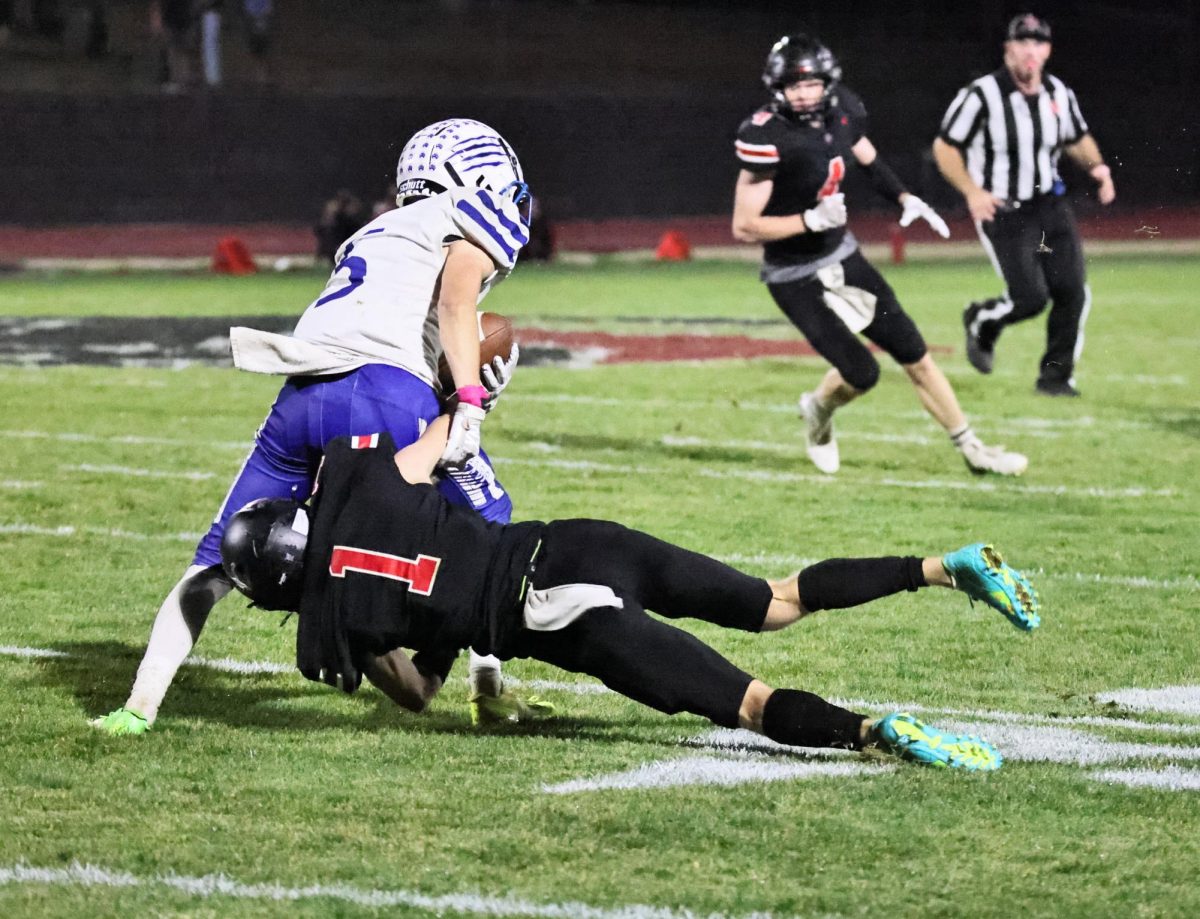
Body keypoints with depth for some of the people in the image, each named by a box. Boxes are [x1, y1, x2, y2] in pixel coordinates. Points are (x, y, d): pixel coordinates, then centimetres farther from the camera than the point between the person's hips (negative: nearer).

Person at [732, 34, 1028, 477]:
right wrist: (812, 220, -30)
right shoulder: (767, 138, -27)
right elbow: (744, 227, -23)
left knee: (914, 354, 7)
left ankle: (972, 449, 19)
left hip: (842, 256, 7)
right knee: (861, 373, -9)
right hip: (795, 278, -6)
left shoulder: (841, 111, -7)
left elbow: (868, 159, 16)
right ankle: (820, 409, 27)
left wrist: (905, 199, 1)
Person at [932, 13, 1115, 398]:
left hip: (1049, 205, 5)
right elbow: (945, 148, -7)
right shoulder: (981, 96, -16)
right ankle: (982, 321, 21)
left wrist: (1096, 166, -3)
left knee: (1072, 292, -4)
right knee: (1030, 298, -13)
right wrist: (971, 191, -21)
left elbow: (1078, 140, 19)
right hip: (1001, 209, -5)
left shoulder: (1059, 94, 2)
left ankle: (1055, 376, 13)